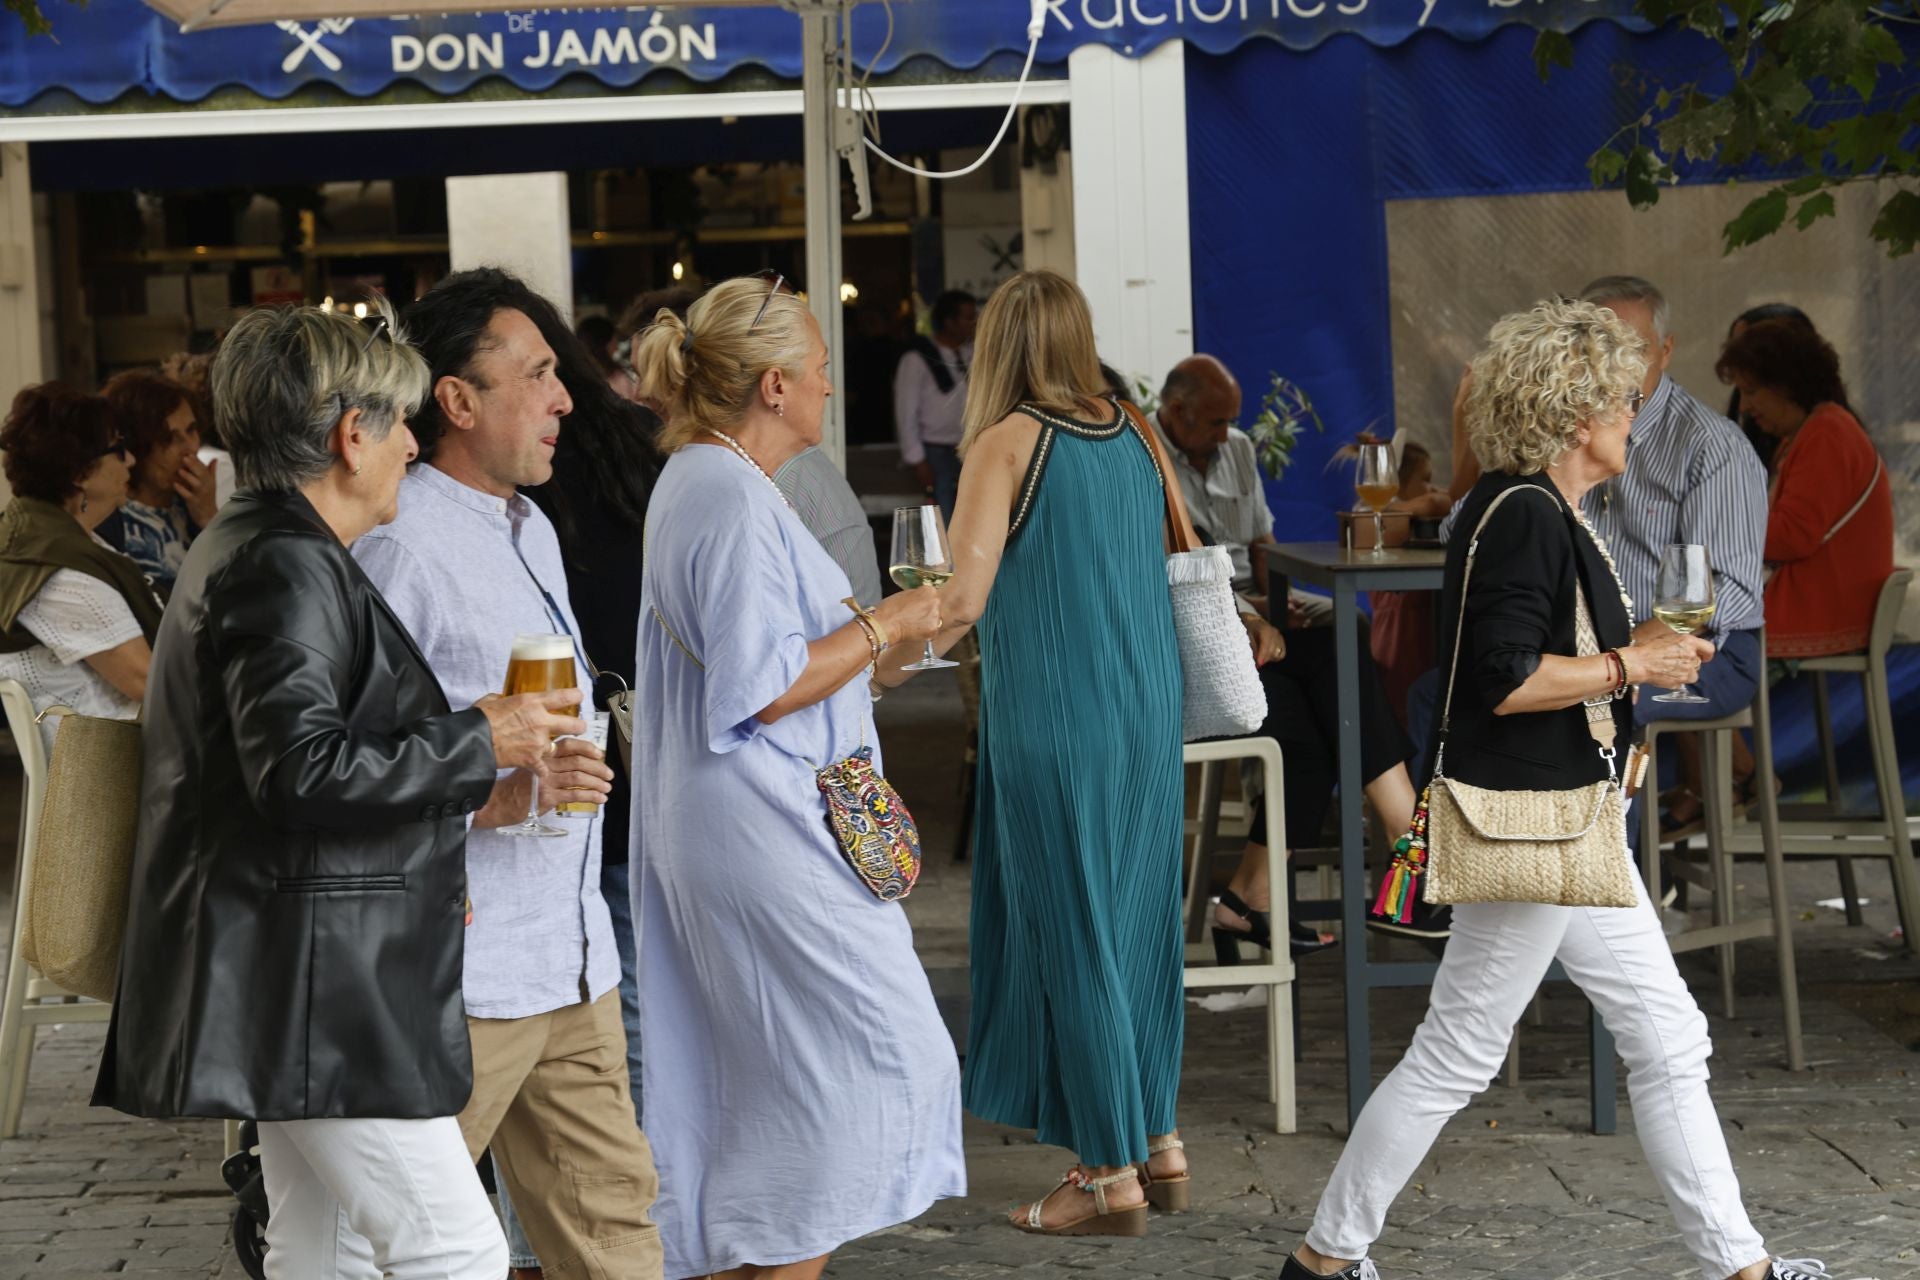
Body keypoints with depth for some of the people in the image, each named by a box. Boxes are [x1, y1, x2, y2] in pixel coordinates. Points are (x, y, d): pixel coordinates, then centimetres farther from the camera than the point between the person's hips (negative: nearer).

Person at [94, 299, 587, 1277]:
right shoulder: (287, 564, -16)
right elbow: (300, 767, -26)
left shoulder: (247, 547, 18)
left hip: (307, 988, 11)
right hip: (313, 980, -11)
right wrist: (479, 741, -16)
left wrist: (458, 802, 20)